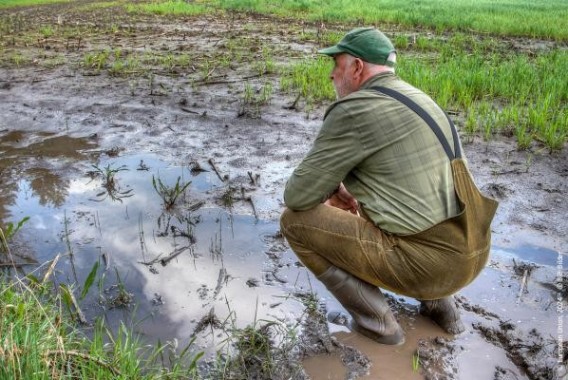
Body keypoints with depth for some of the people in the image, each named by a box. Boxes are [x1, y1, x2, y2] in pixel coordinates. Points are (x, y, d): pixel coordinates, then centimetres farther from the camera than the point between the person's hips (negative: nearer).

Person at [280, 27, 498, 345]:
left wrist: (325, 189, 13)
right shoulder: (414, 99, 17)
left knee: (296, 221, 0)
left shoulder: (351, 112, -13)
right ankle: (440, 305, 22)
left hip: (423, 262, -9)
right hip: (462, 253, 9)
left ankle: (377, 321, 7)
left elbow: (298, 196, -10)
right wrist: (344, 191, 22)